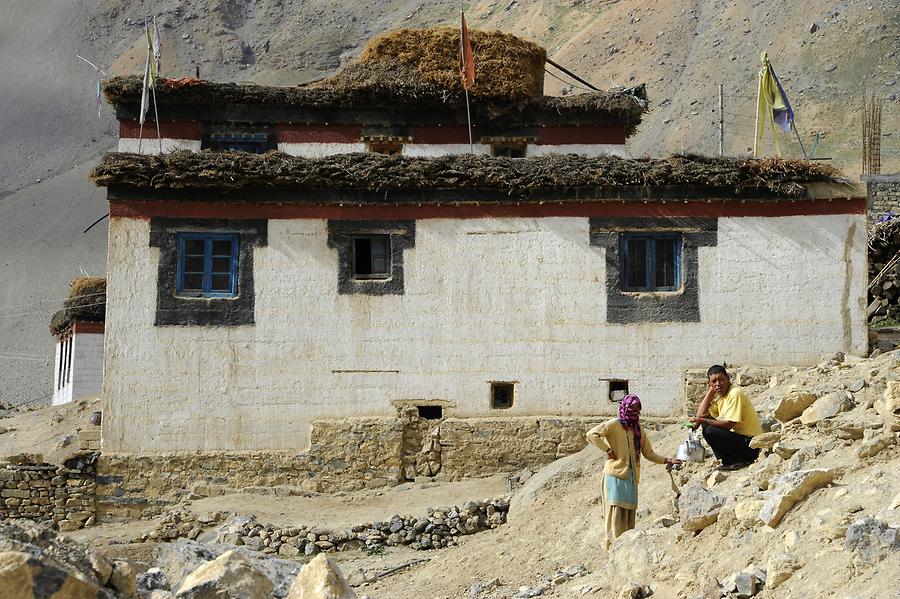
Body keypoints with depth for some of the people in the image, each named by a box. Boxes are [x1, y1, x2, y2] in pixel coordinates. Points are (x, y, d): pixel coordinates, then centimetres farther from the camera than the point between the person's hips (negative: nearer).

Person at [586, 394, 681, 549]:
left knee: (630, 511, 4)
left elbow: (649, 453, 16)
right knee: (617, 510, -9)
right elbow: (591, 434, -13)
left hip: (632, 476, 6)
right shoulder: (614, 425, -3)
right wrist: (607, 450, -12)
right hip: (616, 473, -6)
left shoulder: (639, 429, 15)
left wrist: (667, 460, 5)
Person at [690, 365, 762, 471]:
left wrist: (703, 421, -26)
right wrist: (711, 391, 2)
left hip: (750, 445, -10)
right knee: (707, 424, 11)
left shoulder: (735, 393, -16)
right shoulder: (719, 395, 11)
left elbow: (728, 425, -22)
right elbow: (701, 414, 4)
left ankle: (737, 462, -10)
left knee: (709, 432, -22)